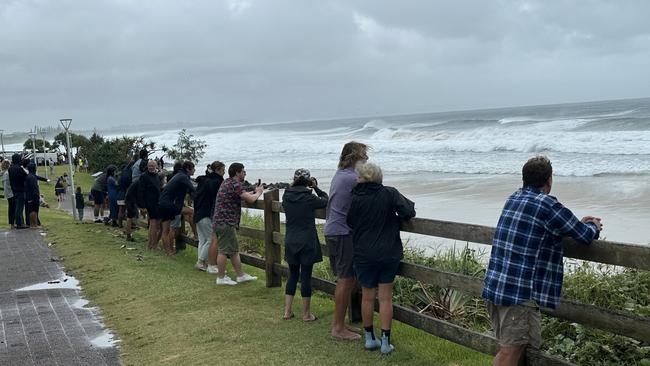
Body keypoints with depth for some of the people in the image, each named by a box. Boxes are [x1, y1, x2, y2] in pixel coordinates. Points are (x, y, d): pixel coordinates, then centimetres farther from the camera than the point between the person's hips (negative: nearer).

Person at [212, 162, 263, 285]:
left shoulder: (227, 183, 16)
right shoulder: (234, 184, -15)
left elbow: (243, 195, 27)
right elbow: (250, 199, -16)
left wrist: (254, 192, 16)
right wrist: (258, 192, 3)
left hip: (221, 221, 11)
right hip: (226, 223, -11)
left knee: (234, 250, 14)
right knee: (224, 251, -3)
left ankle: (240, 275, 20)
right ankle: (221, 278, 5)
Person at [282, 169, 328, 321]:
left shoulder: (286, 196, -2)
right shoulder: (309, 197, -15)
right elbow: (325, 201, 1)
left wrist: (309, 189, 13)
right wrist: (316, 188, 9)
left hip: (290, 241, 5)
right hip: (307, 242, -5)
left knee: (292, 275, 15)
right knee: (306, 276, 3)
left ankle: (287, 311, 17)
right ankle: (306, 314, 11)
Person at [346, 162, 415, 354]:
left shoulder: (355, 199, -8)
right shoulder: (390, 193, -8)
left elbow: (349, 223, 4)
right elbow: (409, 212, -11)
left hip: (364, 256, 0)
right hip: (389, 254, 0)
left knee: (367, 297, 13)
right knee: (385, 298, 6)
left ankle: (370, 339, 23)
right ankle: (385, 342, 7)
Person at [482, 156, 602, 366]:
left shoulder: (513, 199, 12)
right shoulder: (548, 206, -12)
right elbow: (584, 235, -3)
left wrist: (581, 223, 29)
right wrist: (594, 227, 19)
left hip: (493, 286, 8)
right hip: (519, 293, -8)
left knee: (507, 347, 20)